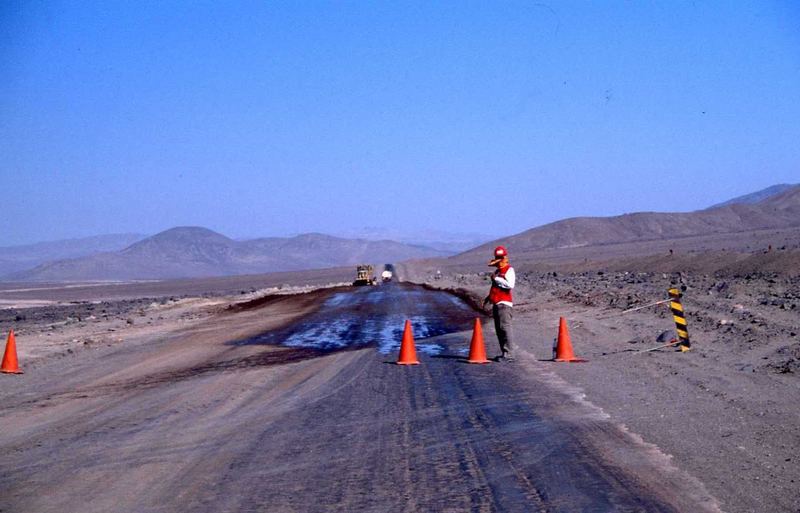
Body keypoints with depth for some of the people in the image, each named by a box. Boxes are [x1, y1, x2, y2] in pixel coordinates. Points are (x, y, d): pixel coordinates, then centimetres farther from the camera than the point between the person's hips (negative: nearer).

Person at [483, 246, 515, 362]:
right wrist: (488, 297, 26)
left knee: (505, 328, -16)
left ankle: (509, 354, -19)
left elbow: (510, 285, -23)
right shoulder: (497, 271, 21)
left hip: (504, 304, -9)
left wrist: (496, 278, -16)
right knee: (499, 330, 10)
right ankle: (504, 353, 15)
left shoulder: (509, 270, -6)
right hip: (496, 304, 10)